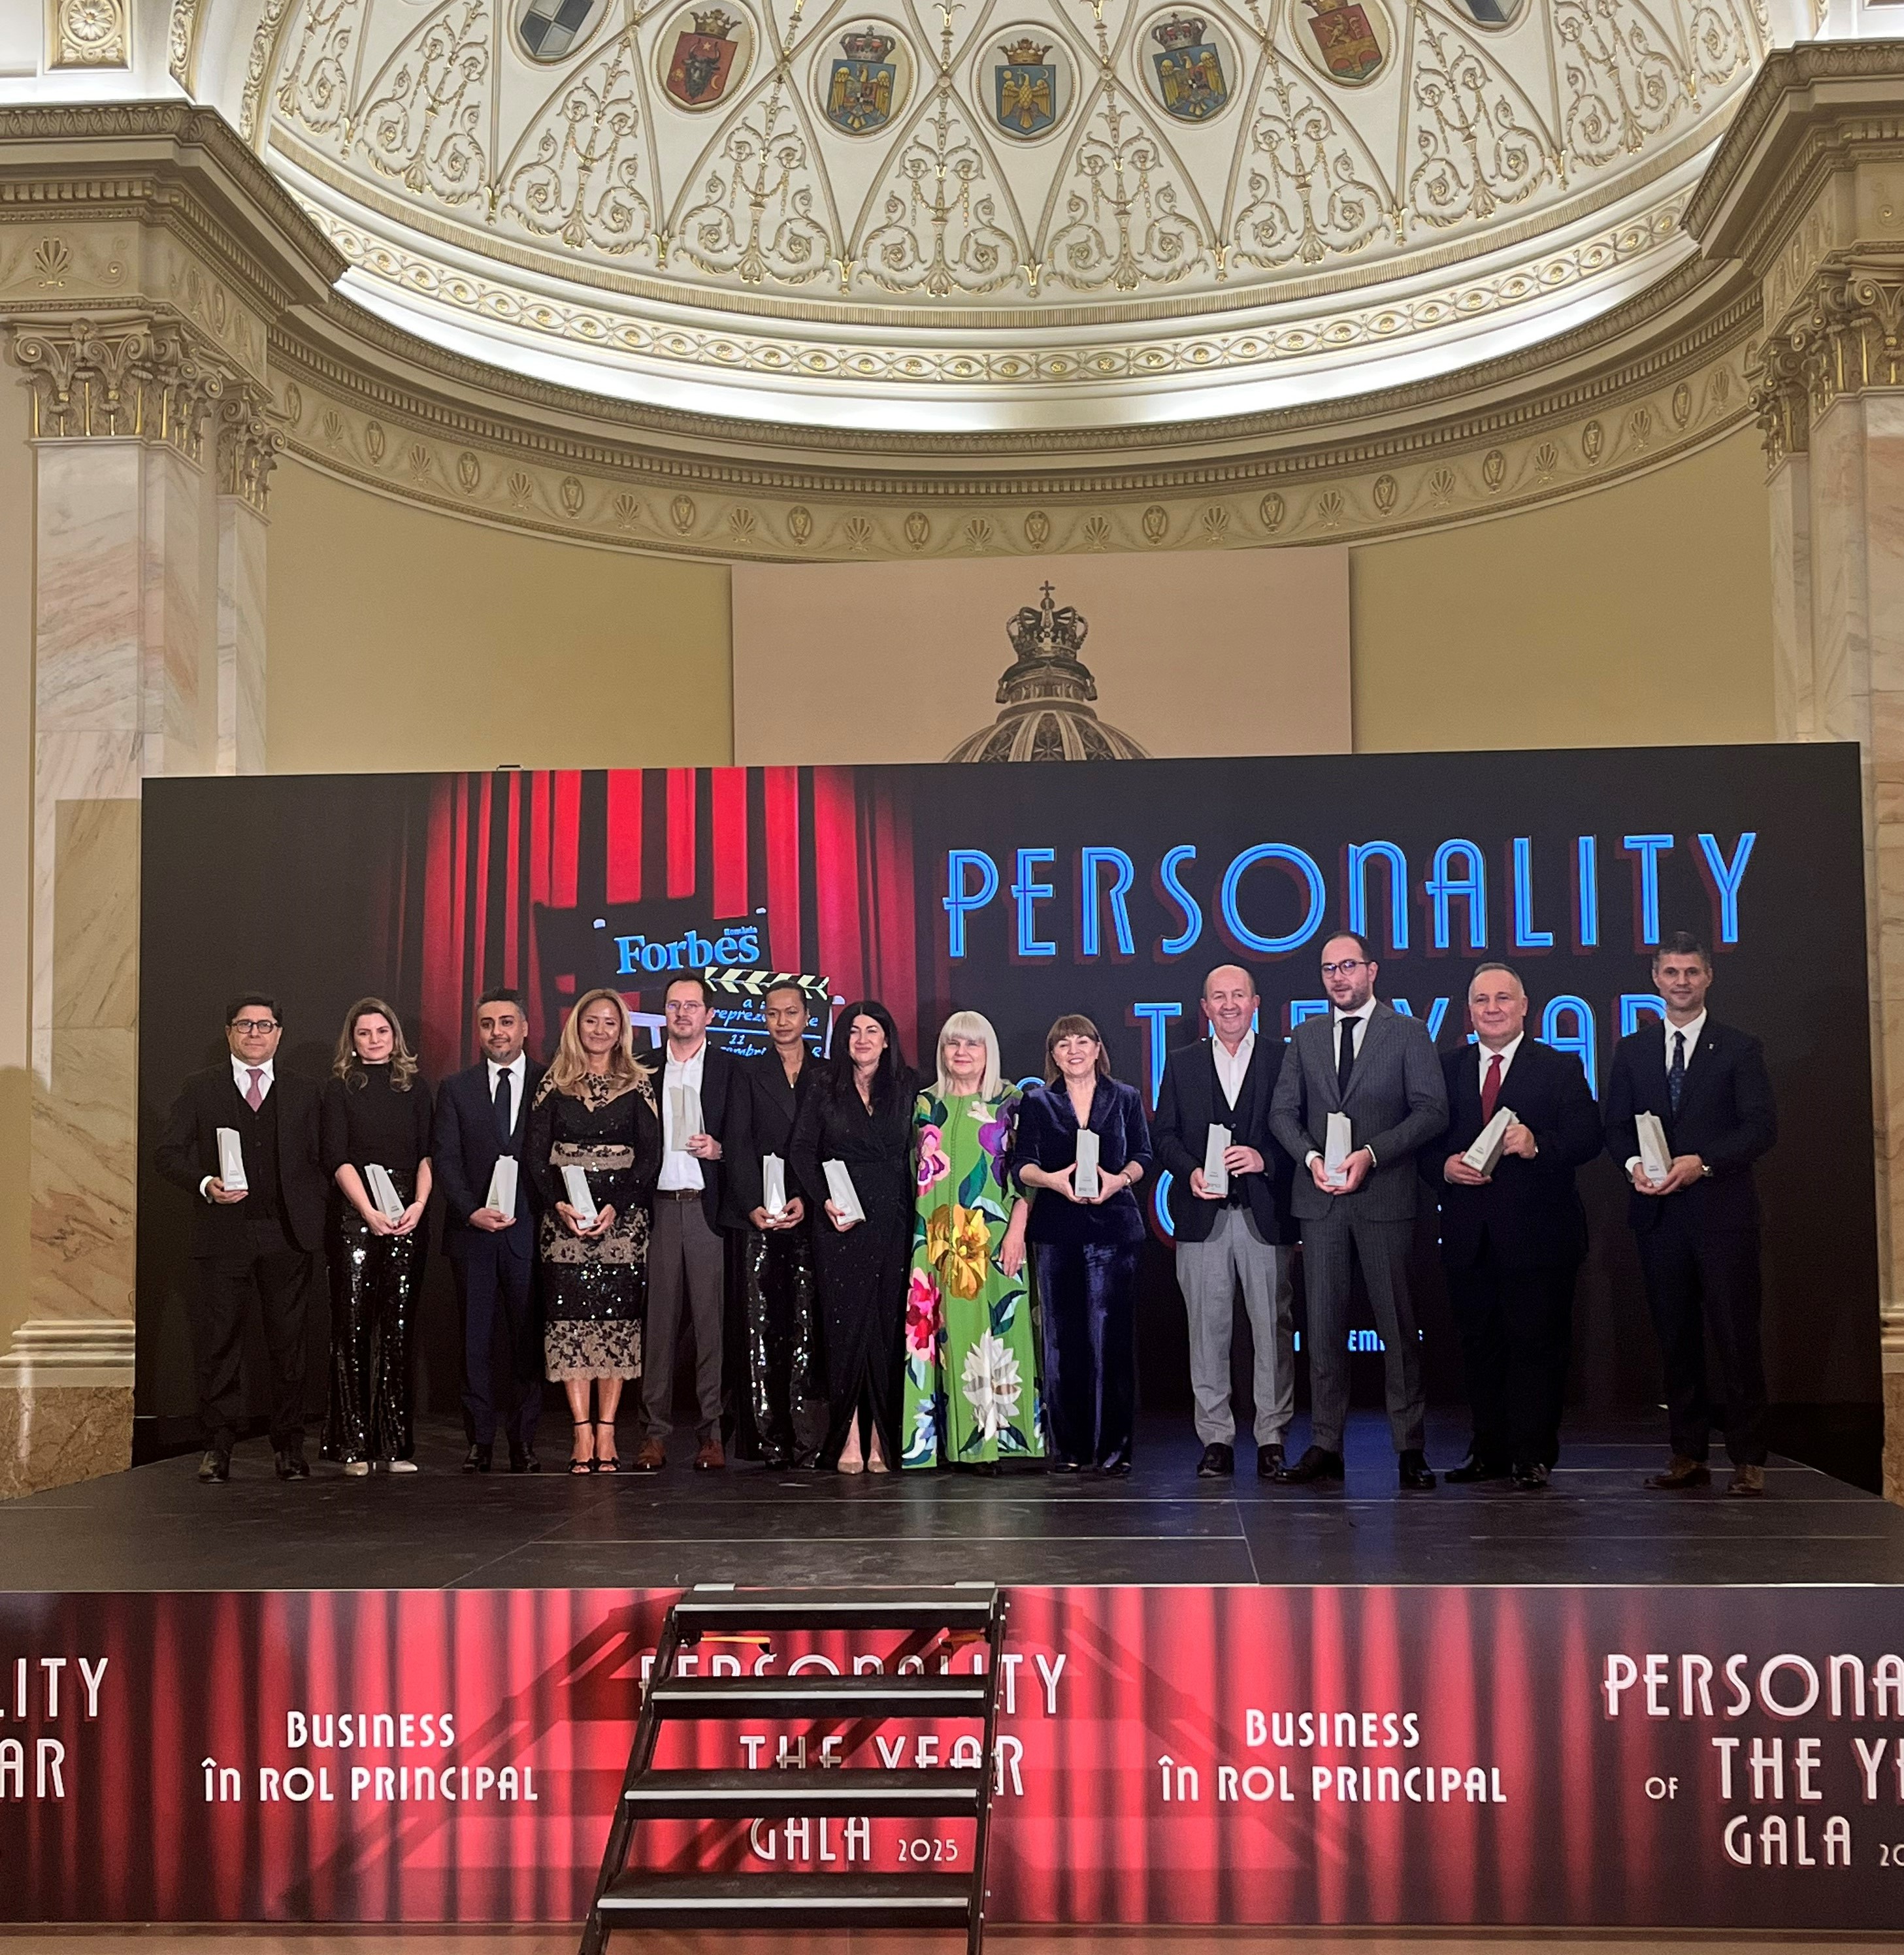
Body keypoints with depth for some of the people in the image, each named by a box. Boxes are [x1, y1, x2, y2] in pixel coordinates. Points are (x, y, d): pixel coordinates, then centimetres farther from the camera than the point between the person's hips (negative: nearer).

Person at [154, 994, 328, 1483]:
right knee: (218, 1341, -1)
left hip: (288, 1234, 1)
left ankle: (289, 1447, 11)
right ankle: (218, 1447, 7)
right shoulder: (199, 1090, 11)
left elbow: (319, 1161, 11)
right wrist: (205, 1183, -13)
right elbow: (169, 1154, 5)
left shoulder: (303, 1094, 14)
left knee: (288, 1341, 3)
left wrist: (316, 1217, -1)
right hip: (224, 1235, -1)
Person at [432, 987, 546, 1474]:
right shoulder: (455, 1089, 10)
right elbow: (444, 1158, 3)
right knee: (476, 1338, 4)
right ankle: (480, 1440, 10)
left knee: (528, 1337, 0)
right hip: (472, 1229, 2)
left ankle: (523, 1442, 7)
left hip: (528, 1229, -1)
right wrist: (471, 1211, -10)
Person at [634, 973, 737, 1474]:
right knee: (658, 1319, 1)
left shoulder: (729, 1070, 8)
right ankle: (654, 1432, 4)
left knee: (711, 1318, -2)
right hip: (657, 1206, 1)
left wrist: (719, 1149, -11)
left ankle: (713, 1431, 3)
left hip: (707, 1206, -1)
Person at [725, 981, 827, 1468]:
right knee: (763, 1327, -3)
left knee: (808, 1326, -4)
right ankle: (770, 1437, 0)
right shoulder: (747, 1072, 12)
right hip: (758, 1219, 0)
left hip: (809, 1216, 0)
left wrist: (806, 1201, -9)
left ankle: (807, 1437, -3)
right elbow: (739, 1145, 3)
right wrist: (753, 1205, -9)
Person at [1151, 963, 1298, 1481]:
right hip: (1203, 1218, 2)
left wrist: (1265, 1159, -15)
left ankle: (1272, 1438, 9)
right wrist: (1190, 1171, -8)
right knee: (1207, 1330, 2)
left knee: (1273, 1329, 1)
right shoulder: (1182, 1064, 13)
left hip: (1266, 1216, -1)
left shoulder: (1284, 1059, 7)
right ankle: (1216, 1438, 10)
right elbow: (1162, 1133, 9)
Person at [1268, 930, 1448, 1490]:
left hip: (1383, 1198, -3)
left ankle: (1410, 1450, 5)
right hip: (1320, 1199, 3)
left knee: (1398, 1325, 0)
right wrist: (1311, 1157, -7)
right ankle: (1325, 1448, 8)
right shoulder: (1306, 1037, 15)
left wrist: (1371, 1154, -14)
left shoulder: (1408, 1033, 4)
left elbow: (1431, 1111, -4)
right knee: (1324, 1324, 4)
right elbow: (1283, 1111, 12)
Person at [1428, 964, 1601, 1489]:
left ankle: (1533, 1456, 4)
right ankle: (1489, 1451, 17)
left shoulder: (1561, 1067, 5)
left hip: (1537, 1233, -3)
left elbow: (1586, 1138, -6)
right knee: (1479, 1343, 8)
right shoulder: (1447, 1068, 13)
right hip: (1469, 1234, 3)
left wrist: (1537, 1146, -22)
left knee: (1537, 1343, -2)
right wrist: (1445, 1168, -10)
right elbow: (1424, 1141, 10)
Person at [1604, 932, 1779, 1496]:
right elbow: (1616, 1126, 11)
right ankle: (1688, 1454, 13)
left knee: (1736, 1336, -3)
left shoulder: (1739, 1049, 4)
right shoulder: (1632, 1051, 13)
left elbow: (1762, 1126, -5)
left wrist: (1701, 1162, -18)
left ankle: (1747, 1459, 3)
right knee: (1676, 1337, 6)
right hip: (1658, 1214, 3)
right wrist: (1634, 1164, -10)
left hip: (1722, 1211, -3)